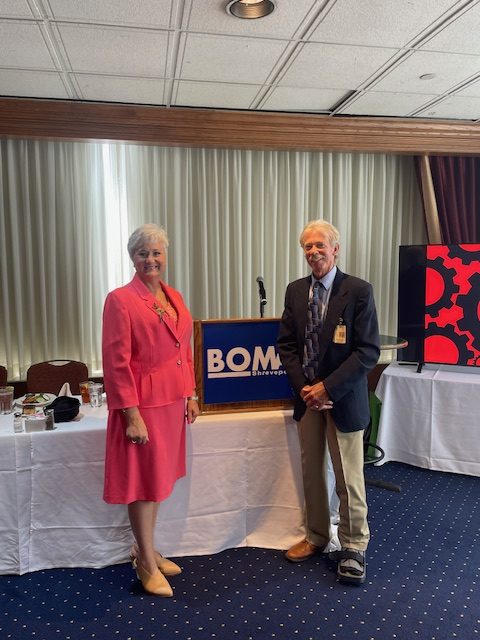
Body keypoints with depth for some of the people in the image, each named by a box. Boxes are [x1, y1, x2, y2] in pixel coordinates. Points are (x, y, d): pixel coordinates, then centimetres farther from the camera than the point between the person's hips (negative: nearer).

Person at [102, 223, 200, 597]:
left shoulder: (174, 297, 9)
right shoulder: (121, 300, -12)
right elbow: (117, 362, -15)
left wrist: (191, 393, 12)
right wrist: (132, 414, -17)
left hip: (173, 401, 7)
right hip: (142, 403, -7)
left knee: (159, 478, 17)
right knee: (144, 481, 6)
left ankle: (146, 550, 36)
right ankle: (147, 564, 24)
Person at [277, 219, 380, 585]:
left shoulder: (359, 291, -10)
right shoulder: (295, 291, 4)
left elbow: (368, 350, -13)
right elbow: (286, 344, 6)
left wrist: (328, 387, -17)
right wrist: (303, 387, -7)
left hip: (343, 399, -4)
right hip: (307, 395, 5)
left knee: (348, 478, 6)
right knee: (312, 473, 16)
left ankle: (353, 548, 26)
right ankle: (316, 537, 36)